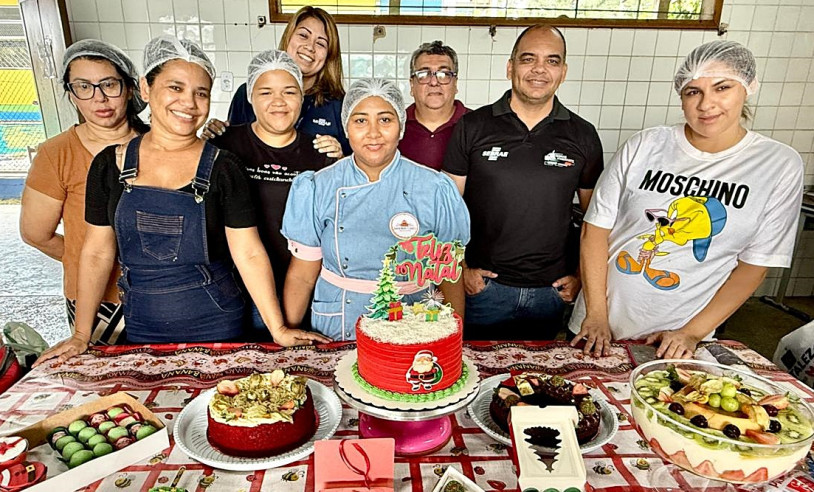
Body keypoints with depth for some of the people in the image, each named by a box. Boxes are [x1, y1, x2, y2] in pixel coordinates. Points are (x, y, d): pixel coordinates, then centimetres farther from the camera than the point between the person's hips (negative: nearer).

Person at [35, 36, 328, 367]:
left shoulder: (222, 168, -10)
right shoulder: (110, 164, -2)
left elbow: (249, 254, -12)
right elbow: (97, 253, 4)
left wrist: (279, 330, -15)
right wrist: (81, 335, 6)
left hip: (215, 326, -2)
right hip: (141, 327, 3)